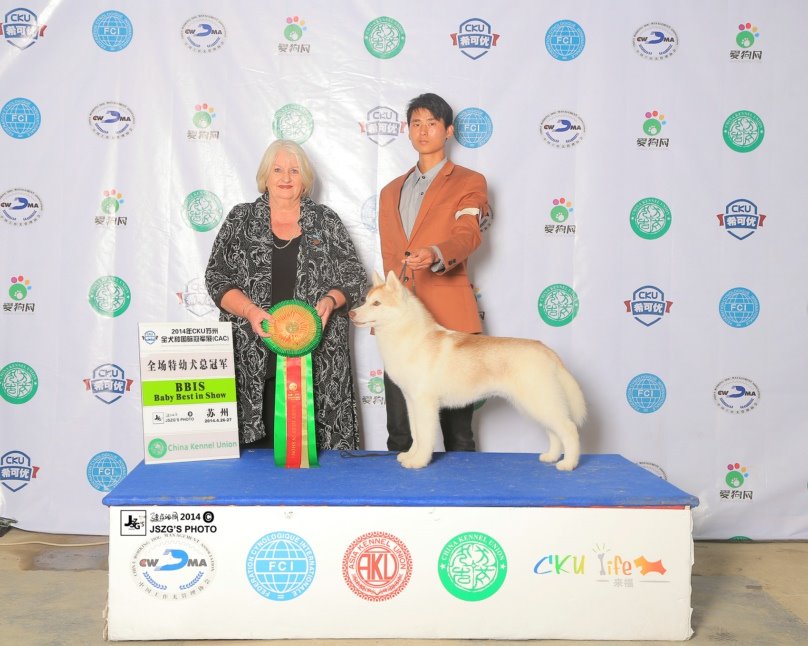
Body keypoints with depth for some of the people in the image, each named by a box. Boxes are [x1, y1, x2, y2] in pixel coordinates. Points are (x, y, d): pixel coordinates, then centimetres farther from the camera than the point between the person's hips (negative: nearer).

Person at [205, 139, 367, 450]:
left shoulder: (325, 220, 10)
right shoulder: (241, 219, 10)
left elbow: (354, 276, 10)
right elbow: (217, 277, 5)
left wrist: (330, 300, -10)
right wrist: (250, 311, -11)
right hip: (255, 357, 0)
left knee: (311, 440, -5)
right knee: (258, 444, -5)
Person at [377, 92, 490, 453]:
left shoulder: (469, 182, 6)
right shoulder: (391, 192, 23)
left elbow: (467, 235, -12)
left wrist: (434, 255, -33)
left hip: (448, 318, -4)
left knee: (456, 426, 1)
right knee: (399, 430, 5)